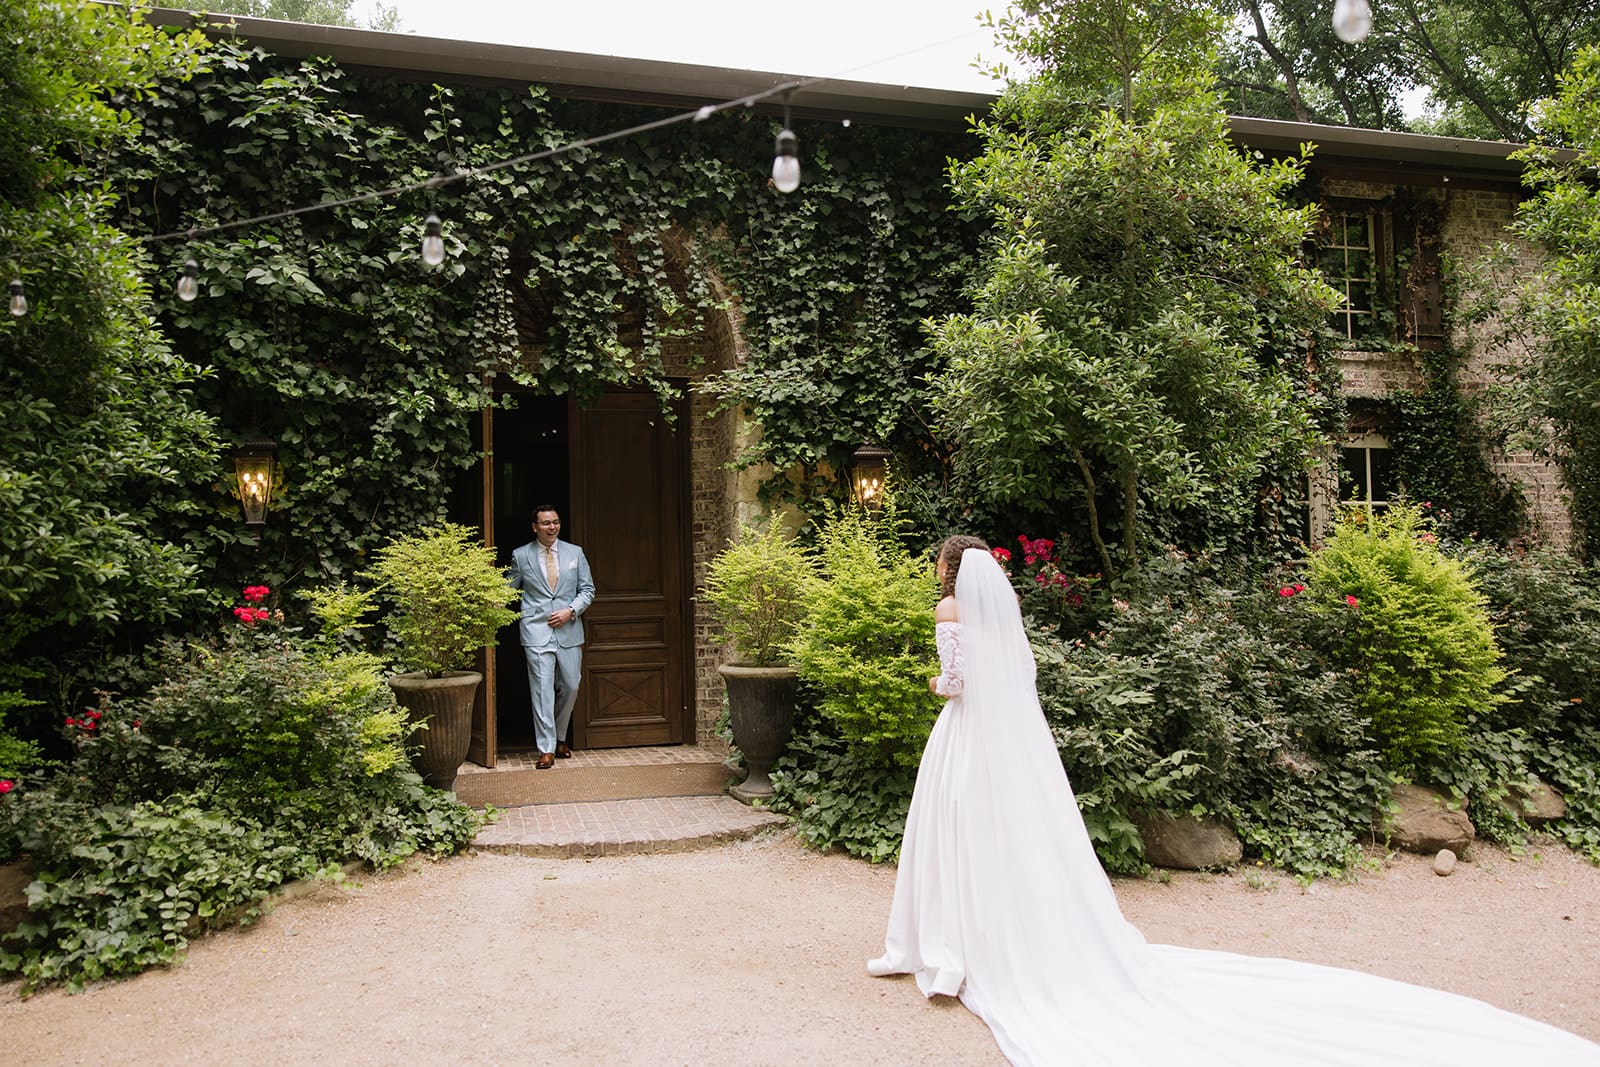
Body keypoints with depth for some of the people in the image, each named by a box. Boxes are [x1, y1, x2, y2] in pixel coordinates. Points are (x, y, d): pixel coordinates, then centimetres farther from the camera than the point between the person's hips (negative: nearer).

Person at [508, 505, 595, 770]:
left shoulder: (575, 553, 9)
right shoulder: (521, 556, 4)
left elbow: (587, 589, 9)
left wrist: (570, 611, -6)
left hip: (569, 629, 3)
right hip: (536, 630, -3)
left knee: (570, 686, 8)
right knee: (542, 688, -7)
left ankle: (560, 737, 29)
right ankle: (546, 749, -3)